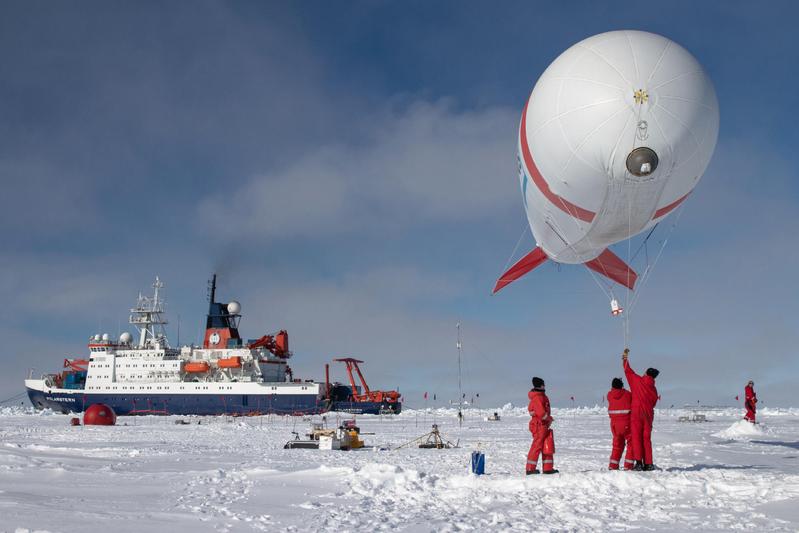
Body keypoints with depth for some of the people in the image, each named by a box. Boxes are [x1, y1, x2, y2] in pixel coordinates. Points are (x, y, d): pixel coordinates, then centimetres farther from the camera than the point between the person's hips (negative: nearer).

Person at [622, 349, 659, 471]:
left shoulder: (638, 380, -3)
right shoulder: (654, 389, 9)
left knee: (637, 437, -4)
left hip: (637, 413, -4)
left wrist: (625, 358, 20)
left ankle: (639, 462, -13)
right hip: (648, 415, 4)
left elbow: (628, 370, 6)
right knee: (646, 439, 9)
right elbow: (653, 403, 13)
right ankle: (648, 464, 7)